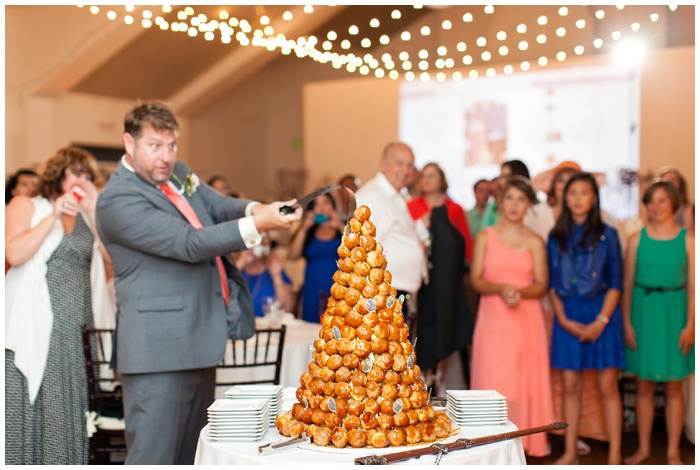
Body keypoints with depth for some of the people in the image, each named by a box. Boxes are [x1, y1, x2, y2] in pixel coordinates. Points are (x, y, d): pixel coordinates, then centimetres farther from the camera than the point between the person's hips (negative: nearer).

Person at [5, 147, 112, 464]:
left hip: (70, 332, 4)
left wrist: (93, 211, -3)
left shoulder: (86, 218, 18)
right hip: (30, 329, -4)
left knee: (62, 419, 4)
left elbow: (111, 257, 2)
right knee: (24, 409, -5)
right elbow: (14, 254, -11)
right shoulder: (26, 206, 6)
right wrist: (54, 215, -11)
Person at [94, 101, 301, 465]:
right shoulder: (117, 200, -16)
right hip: (158, 348, -9)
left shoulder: (177, 173, 12)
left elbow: (220, 206, 10)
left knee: (193, 455, 18)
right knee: (154, 456, -5)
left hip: (199, 339, 9)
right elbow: (189, 243, -23)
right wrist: (257, 225, -29)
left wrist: (254, 208, -13)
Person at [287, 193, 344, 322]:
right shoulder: (307, 233, 15)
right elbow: (292, 256, 1)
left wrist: (341, 227, -9)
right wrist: (304, 228, -2)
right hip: (313, 292, 2)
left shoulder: (343, 228, 10)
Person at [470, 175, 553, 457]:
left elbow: (541, 285, 3)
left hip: (526, 319, 0)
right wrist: (501, 288, -16)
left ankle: (522, 441, 8)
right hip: (493, 318, 0)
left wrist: (520, 292, -17)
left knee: (524, 380, -1)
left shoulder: (535, 242, 7)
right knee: (492, 380, -3)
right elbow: (476, 280, 1)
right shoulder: (485, 237, 7)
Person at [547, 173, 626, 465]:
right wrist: (563, 319, -5)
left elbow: (616, 283, -2)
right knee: (570, 386, 5)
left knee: (607, 386, -2)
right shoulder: (556, 237, 8)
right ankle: (570, 452, 14)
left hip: (601, 312, -2)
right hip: (568, 317, 3)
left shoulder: (607, 235, 0)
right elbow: (552, 284, 7)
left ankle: (614, 457, 3)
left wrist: (601, 321, -11)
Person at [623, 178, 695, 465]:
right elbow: (627, 283, 3)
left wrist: (690, 324, -9)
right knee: (644, 387, 7)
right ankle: (643, 449, 19)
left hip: (674, 312, -1)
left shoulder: (687, 239, 0)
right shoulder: (637, 239, 3)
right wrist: (627, 323, -2)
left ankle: (673, 452, 16)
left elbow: (693, 285, -2)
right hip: (643, 312, 1)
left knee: (674, 388, 6)